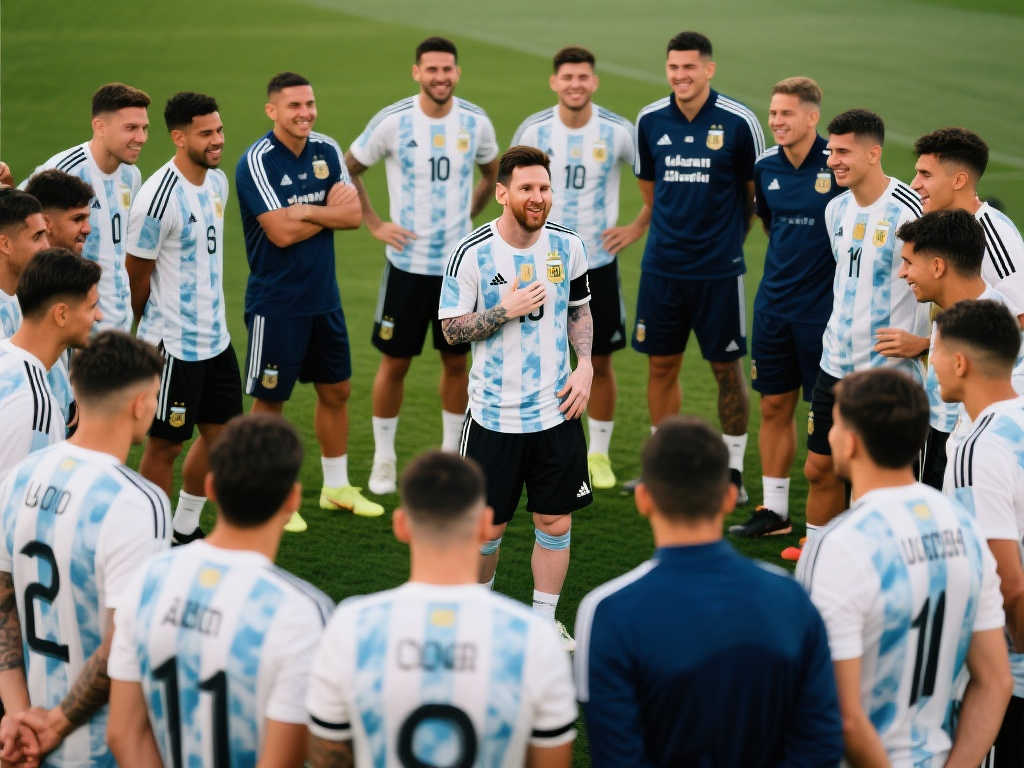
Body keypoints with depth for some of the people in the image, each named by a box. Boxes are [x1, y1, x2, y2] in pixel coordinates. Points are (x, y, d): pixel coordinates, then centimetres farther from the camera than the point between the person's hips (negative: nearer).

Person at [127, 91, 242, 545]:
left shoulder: (218, 182, 5)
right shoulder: (159, 197, -21)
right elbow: (137, 273, -12)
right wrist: (149, 330, 2)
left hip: (216, 336, 8)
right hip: (173, 343, -8)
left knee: (220, 432, 15)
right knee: (165, 445, 2)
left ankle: (185, 532, 30)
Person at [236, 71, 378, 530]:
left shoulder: (327, 150, 3)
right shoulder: (257, 162, -16)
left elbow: (353, 215, -2)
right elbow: (281, 232, -22)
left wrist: (306, 212, -18)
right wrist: (330, 211, -9)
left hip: (324, 296, 7)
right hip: (276, 300, -7)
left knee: (336, 390, 16)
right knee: (270, 400, 4)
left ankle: (336, 487, 31)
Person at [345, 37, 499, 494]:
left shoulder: (475, 122, -2)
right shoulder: (392, 122, -10)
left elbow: (492, 173, 19)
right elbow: (348, 171, 3)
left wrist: (466, 216, 10)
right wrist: (374, 224, -2)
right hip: (407, 263, -2)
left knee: (456, 361, 10)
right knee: (395, 362, 4)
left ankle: (451, 454, 24)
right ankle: (384, 460, 18)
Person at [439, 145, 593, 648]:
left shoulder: (567, 245, 1)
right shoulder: (471, 253, -11)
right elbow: (451, 329, -7)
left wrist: (585, 365, 0)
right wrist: (507, 310, -21)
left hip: (556, 410, 3)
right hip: (494, 415, -3)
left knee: (555, 522, 6)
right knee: (487, 527, 5)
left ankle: (544, 621, 21)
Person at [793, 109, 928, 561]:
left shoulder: (908, 211, -18)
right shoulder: (837, 209, 8)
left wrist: (922, 342, -14)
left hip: (888, 369, -8)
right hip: (837, 365, 8)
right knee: (820, 468, 14)